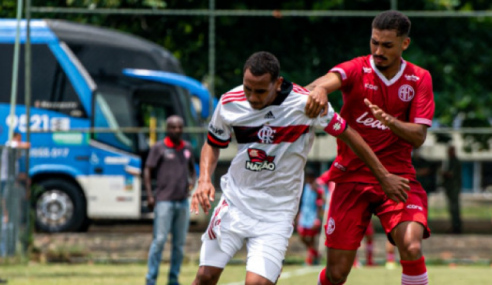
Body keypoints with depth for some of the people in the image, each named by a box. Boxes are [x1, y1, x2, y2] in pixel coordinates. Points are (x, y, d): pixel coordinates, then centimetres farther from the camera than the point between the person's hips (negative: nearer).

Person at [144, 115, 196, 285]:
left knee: (180, 243, 7)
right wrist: (150, 195, -10)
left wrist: (192, 182, 5)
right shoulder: (159, 148, -1)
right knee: (160, 240, -9)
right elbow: (147, 171, -2)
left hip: (183, 201, 5)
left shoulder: (187, 148, 13)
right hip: (164, 200, -5)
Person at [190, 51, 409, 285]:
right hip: (234, 201, 3)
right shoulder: (230, 103, -7)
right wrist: (204, 180, -7)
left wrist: (384, 177, 3)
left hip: (277, 211, -3)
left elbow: (348, 135, -3)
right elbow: (213, 143, 11)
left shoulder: (305, 103, -16)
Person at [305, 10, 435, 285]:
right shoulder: (357, 70, -4)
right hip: (352, 177, 0)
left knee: (412, 248, -26)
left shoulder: (420, 79, 2)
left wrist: (390, 121, -27)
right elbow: (330, 79, -28)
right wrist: (319, 89, -53)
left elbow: (418, 136, -6)